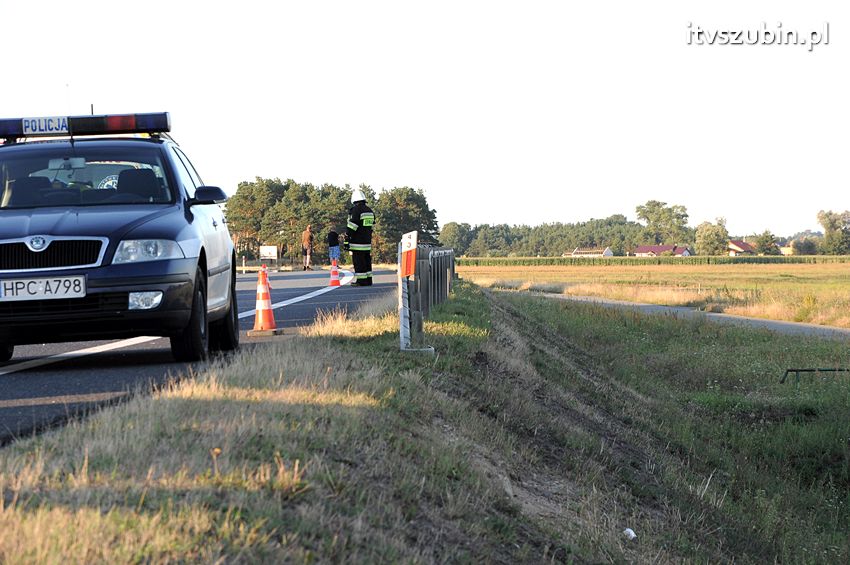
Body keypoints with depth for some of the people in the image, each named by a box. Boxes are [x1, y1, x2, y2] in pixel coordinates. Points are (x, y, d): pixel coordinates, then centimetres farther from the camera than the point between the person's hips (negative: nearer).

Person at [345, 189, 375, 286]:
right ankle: (368, 280, 14)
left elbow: (351, 228, -16)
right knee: (367, 261, 12)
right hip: (368, 241, 8)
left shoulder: (355, 210, -13)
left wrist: (347, 241, -13)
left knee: (358, 262, -5)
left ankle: (361, 281, -6)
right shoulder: (370, 211, 13)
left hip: (357, 242, -8)